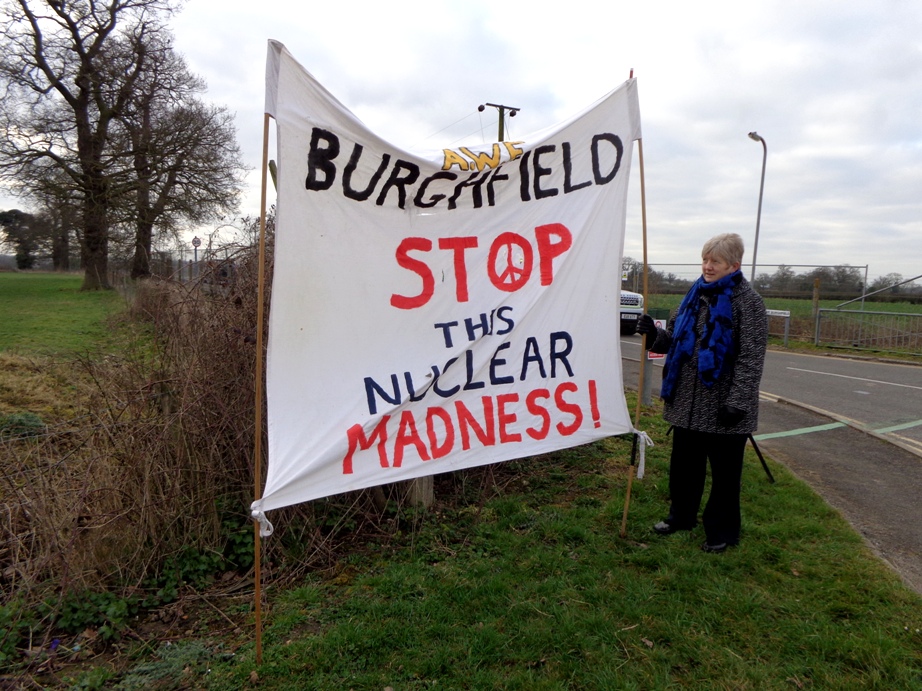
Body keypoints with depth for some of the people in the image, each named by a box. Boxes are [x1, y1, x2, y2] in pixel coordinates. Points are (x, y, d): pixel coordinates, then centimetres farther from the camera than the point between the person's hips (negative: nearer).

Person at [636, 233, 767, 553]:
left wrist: (737, 402, -19)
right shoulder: (695, 295, 8)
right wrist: (654, 334, -8)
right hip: (687, 402, 6)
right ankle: (681, 515, 36)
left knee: (724, 471, 9)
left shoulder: (747, 301, -10)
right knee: (684, 464, 17)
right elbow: (674, 339, 13)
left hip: (722, 405, -6)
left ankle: (722, 532, 25)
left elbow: (751, 358, -14)